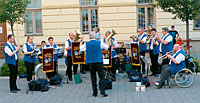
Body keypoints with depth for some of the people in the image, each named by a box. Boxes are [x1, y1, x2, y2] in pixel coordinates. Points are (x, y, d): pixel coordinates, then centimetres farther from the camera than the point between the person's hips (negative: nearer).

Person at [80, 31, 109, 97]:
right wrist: (106, 40, 29)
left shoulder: (86, 44, -2)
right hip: (99, 62, -1)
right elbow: (107, 47, 14)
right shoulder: (99, 43, -3)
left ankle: (95, 93, 12)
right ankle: (103, 92, -2)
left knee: (93, 77, 9)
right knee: (102, 77, 3)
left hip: (90, 62, 1)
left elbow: (80, 48, 15)